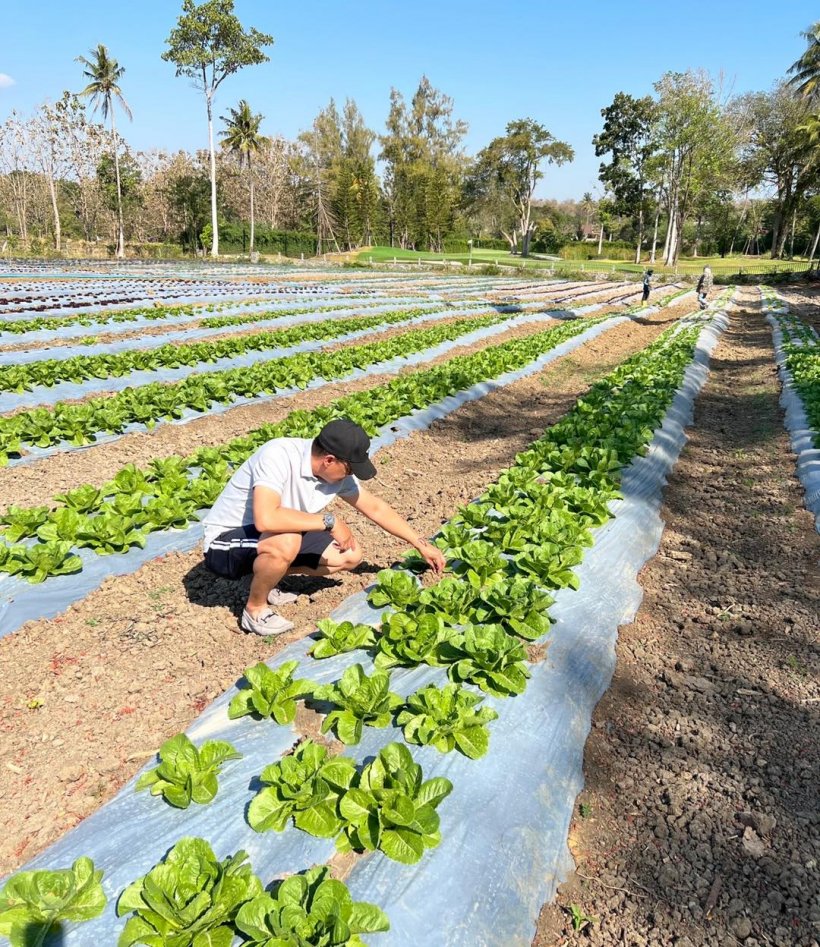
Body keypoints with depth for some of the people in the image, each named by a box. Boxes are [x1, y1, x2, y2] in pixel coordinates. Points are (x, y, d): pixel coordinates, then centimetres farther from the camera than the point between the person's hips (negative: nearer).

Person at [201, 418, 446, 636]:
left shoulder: (337, 472, -9)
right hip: (225, 543, -7)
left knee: (350, 555, -2)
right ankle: (255, 610, -9)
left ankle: (265, 577, 10)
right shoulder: (278, 456, -31)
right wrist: (330, 521, -33)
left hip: (272, 539, 7)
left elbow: (375, 507, 4)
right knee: (286, 543, -38)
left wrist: (421, 544, 7)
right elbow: (266, 519, -44)